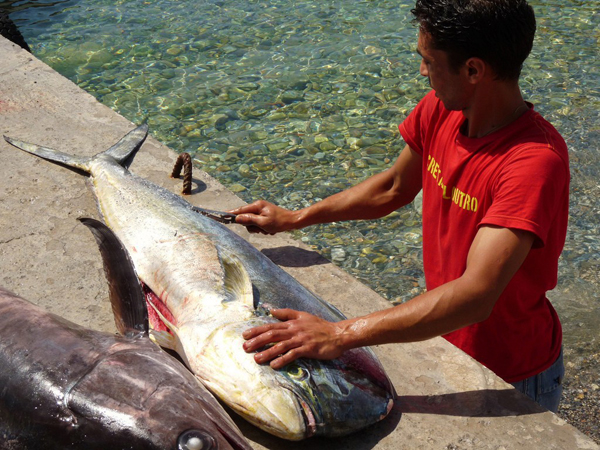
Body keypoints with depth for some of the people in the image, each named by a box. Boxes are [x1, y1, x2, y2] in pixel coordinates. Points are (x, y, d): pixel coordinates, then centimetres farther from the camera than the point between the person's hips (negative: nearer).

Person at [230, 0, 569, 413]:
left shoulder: (536, 160, -35)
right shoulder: (440, 110, -11)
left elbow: (475, 295, -43)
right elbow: (394, 188, 7)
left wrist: (340, 335, -48)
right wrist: (293, 219, 4)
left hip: (510, 378, -6)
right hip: (446, 340, 6)